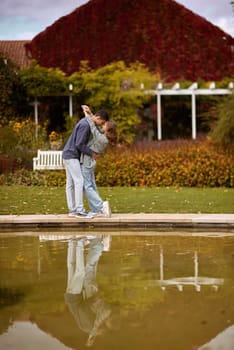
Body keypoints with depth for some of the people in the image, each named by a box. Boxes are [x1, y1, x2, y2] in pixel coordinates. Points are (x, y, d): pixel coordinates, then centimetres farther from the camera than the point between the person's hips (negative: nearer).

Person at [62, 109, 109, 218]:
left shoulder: (86, 122, 12)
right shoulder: (85, 125, -20)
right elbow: (79, 144, -23)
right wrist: (92, 153, -11)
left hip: (71, 156, 10)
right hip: (71, 156, -10)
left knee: (70, 182, 7)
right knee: (79, 181, -12)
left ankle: (72, 209, 8)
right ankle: (79, 210, -13)